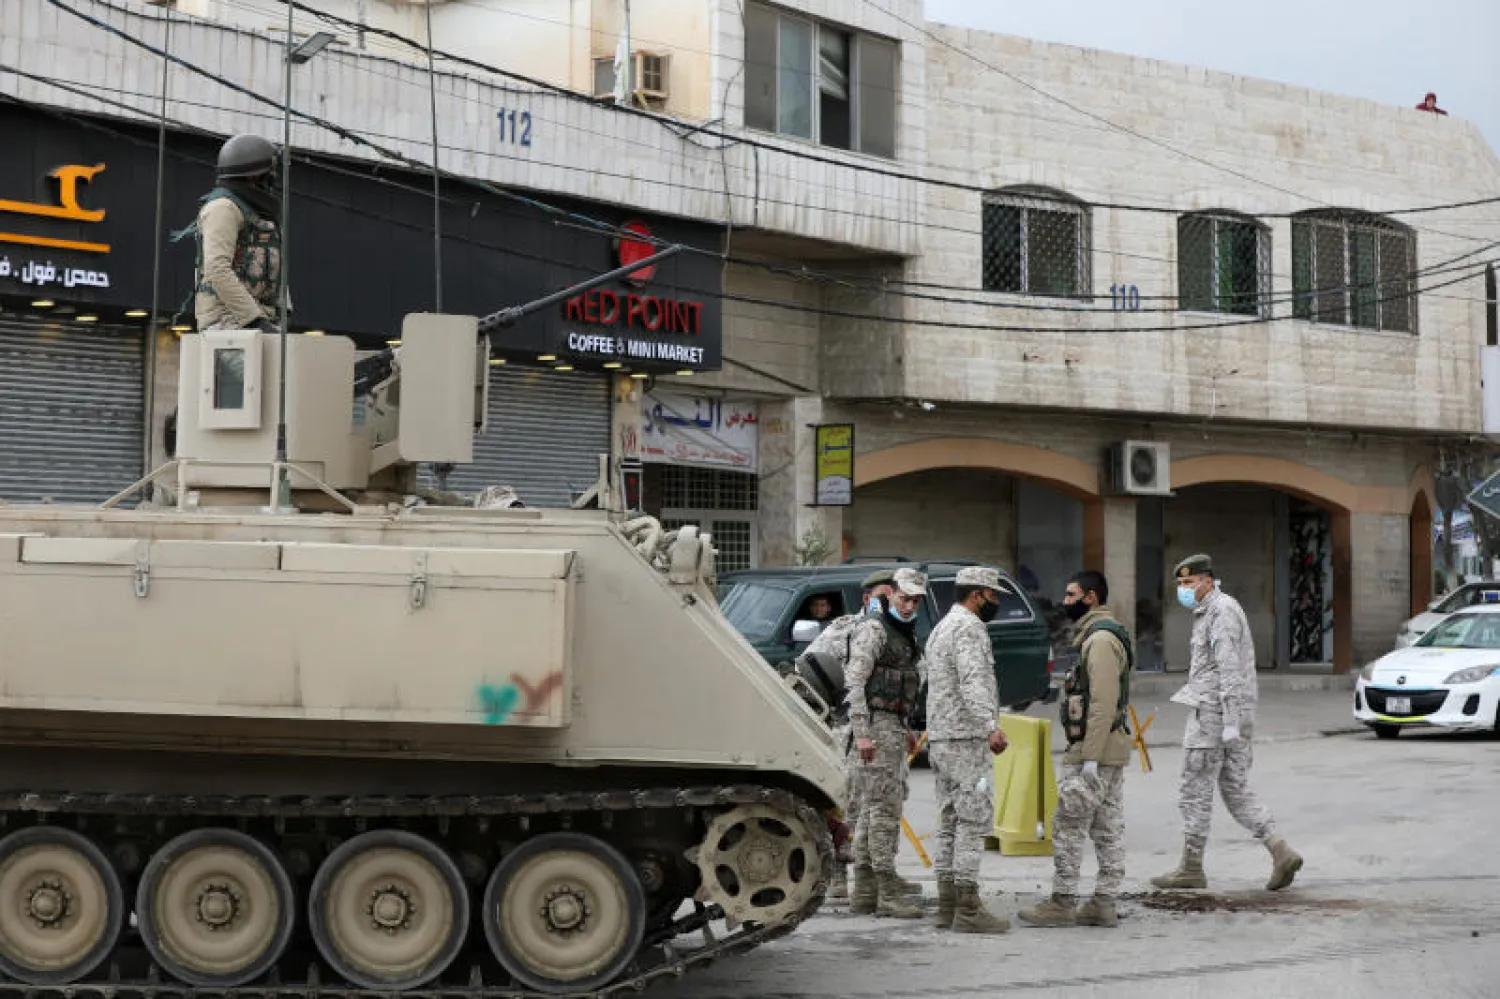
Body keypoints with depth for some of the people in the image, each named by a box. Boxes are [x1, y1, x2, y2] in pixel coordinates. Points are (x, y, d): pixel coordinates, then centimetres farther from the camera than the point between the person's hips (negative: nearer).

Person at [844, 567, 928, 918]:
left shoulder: (903, 631, 18)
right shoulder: (873, 628, -12)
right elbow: (855, 682, -19)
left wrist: (905, 728, 25)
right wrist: (862, 733, -24)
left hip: (893, 724, 10)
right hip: (875, 723, -10)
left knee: (872, 808, 11)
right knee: (885, 807, -11)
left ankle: (864, 892, 15)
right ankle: (887, 894, -12)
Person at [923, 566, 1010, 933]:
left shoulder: (941, 627, 21)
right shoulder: (968, 627, -12)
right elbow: (973, 681, -28)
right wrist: (991, 726, -41)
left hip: (941, 738, 10)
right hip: (966, 740, -10)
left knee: (950, 823, 11)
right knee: (974, 822, -10)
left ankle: (947, 905, 12)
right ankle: (968, 909, -12)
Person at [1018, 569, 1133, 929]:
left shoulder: (1101, 639, -16)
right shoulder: (1100, 635, 18)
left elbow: (1103, 703, -23)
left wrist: (1089, 757, -24)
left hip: (1095, 750, -10)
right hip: (1110, 751, 10)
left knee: (1067, 827, -6)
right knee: (1108, 829, 9)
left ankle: (1062, 902, -2)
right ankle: (1103, 904, 11)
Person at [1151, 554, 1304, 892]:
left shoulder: (1222, 610, -13)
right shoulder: (1208, 613, 19)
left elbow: (1229, 670, -20)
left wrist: (1230, 723, -24)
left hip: (1214, 713, -10)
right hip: (1221, 716, 10)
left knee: (1194, 792, -1)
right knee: (1236, 791, 9)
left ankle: (1191, 869, 6)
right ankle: (1281, 853, -1)